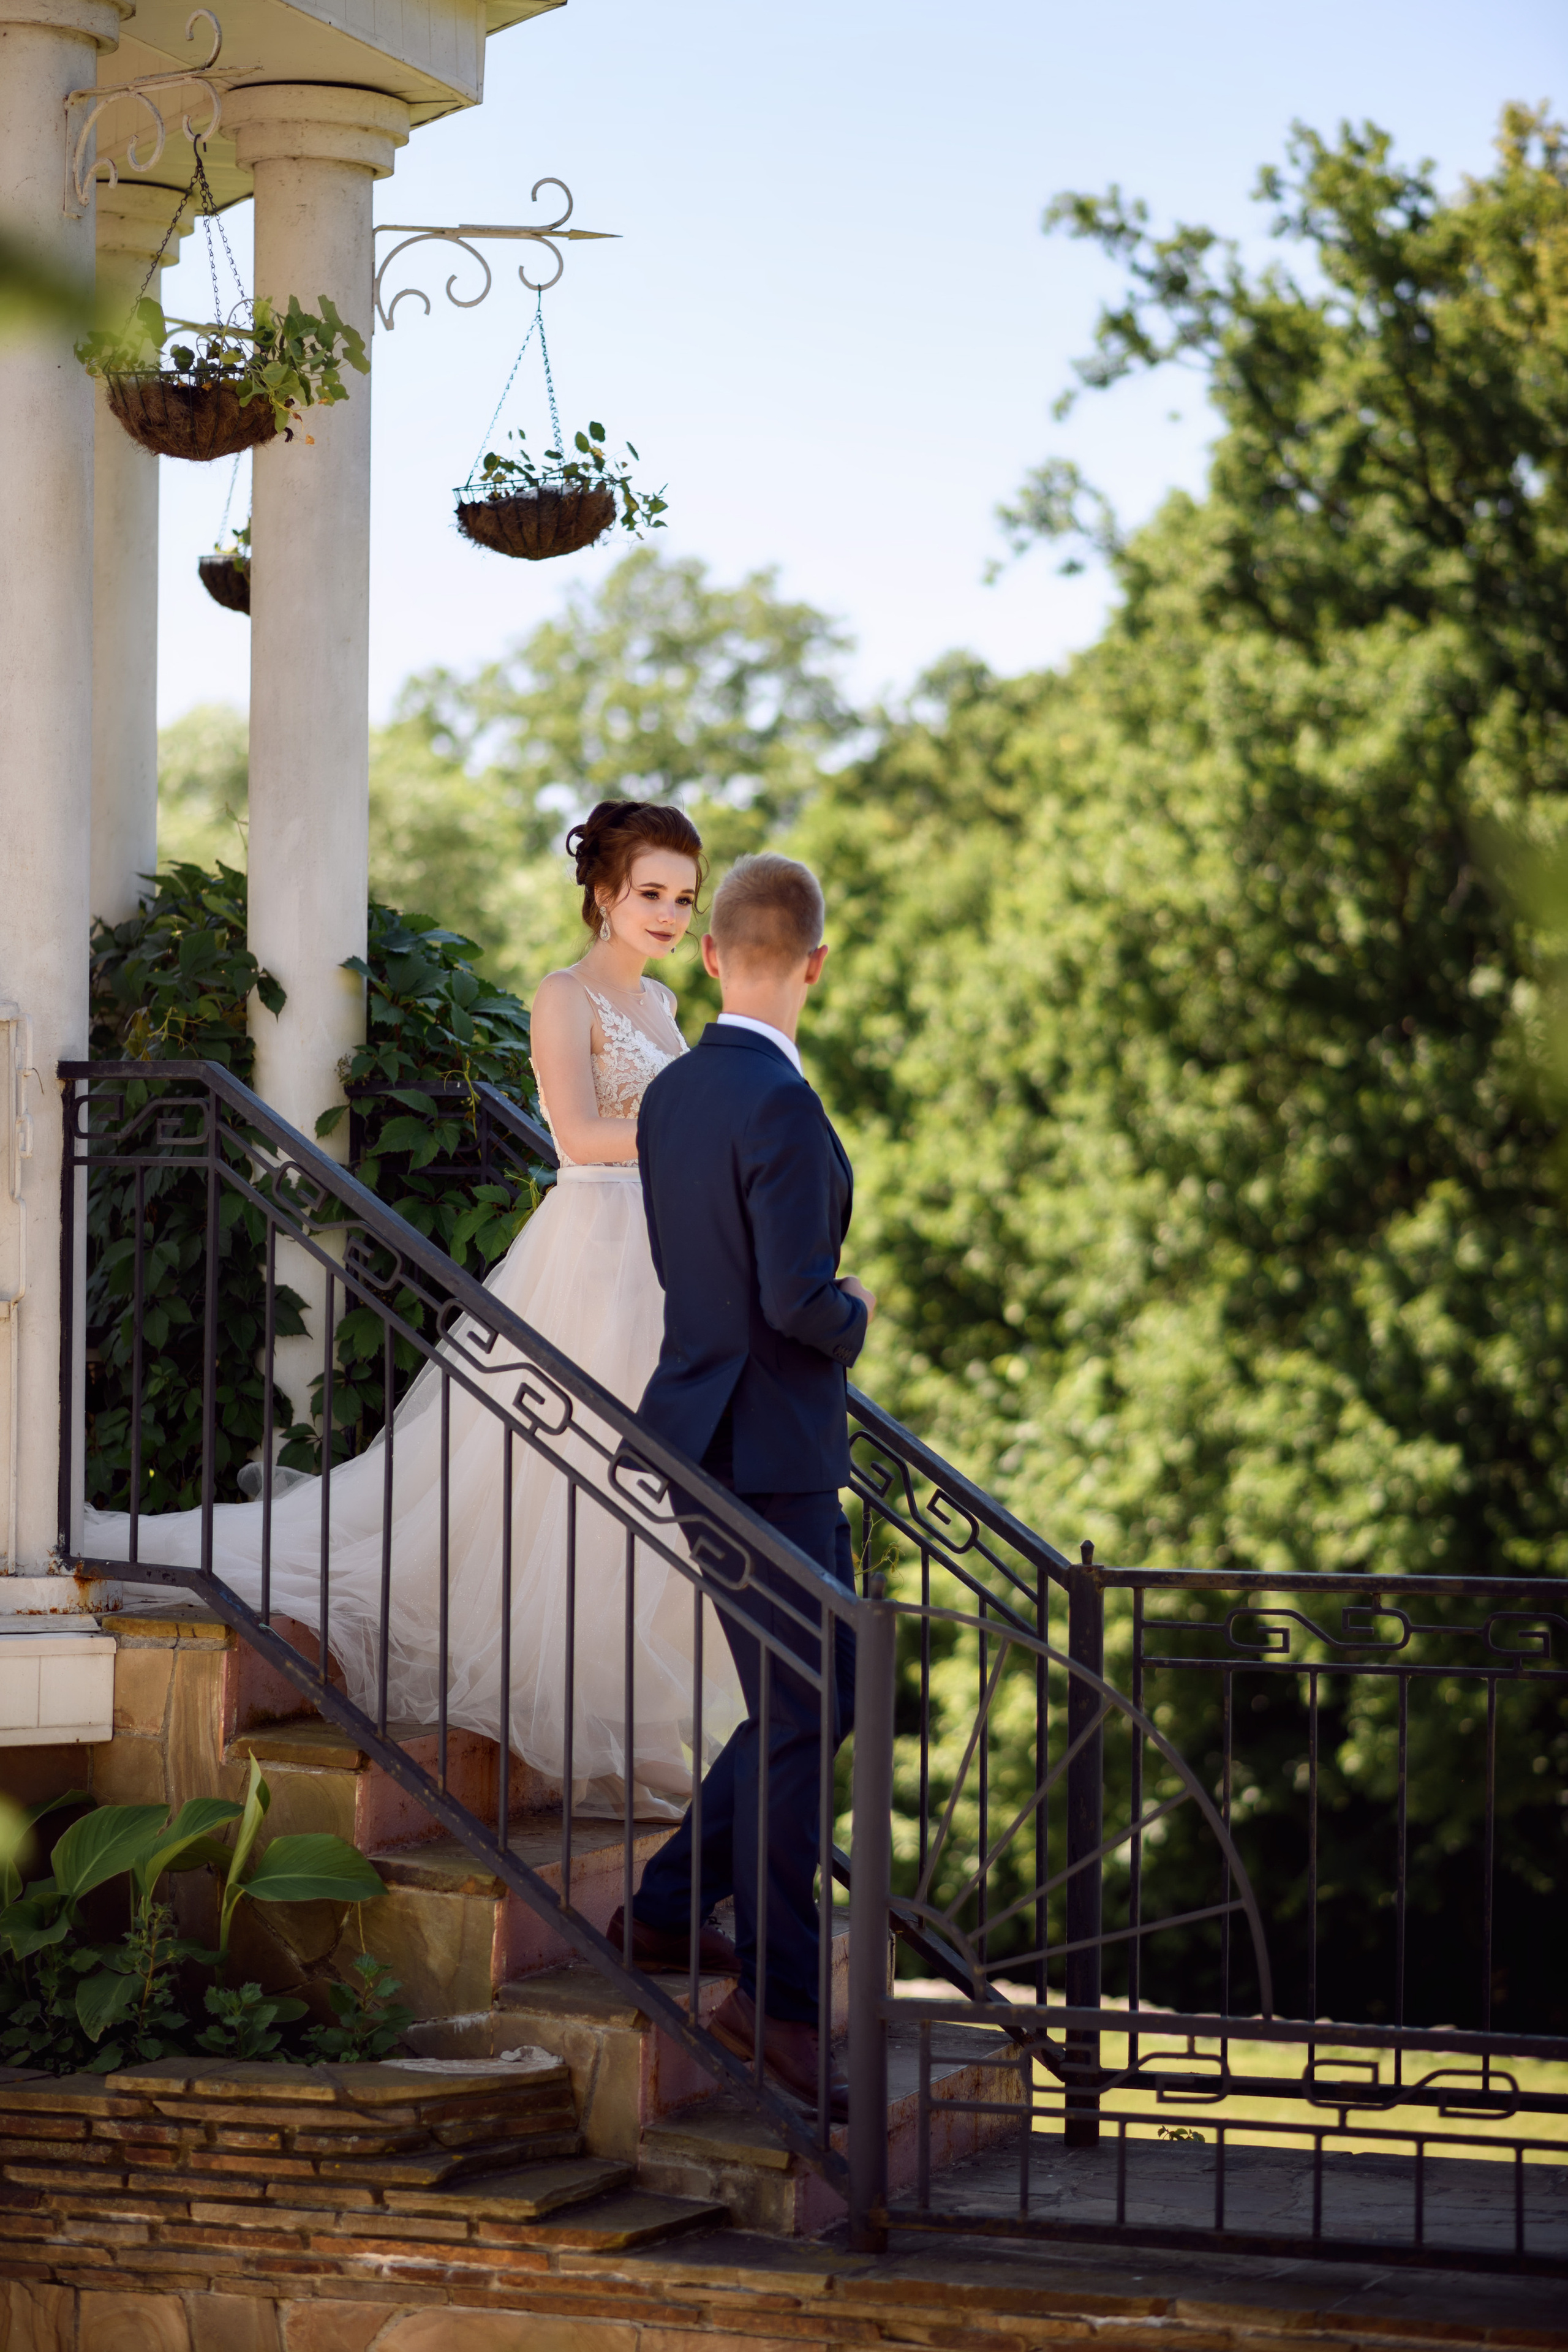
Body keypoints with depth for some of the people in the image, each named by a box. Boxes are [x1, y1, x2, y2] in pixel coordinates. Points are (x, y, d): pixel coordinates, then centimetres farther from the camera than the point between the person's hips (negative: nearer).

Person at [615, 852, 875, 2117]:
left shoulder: (671, 1094, 8)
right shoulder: (781, 1107, -20)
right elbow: (797, 1301, -25)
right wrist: (856, 1315, -4)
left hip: (709, 1430, 9)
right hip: (764, 1451, -9)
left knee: (828, 1689, 18)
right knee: (799, 1719, -2)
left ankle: (671, 1906, 23)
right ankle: (777, 1995, 2)